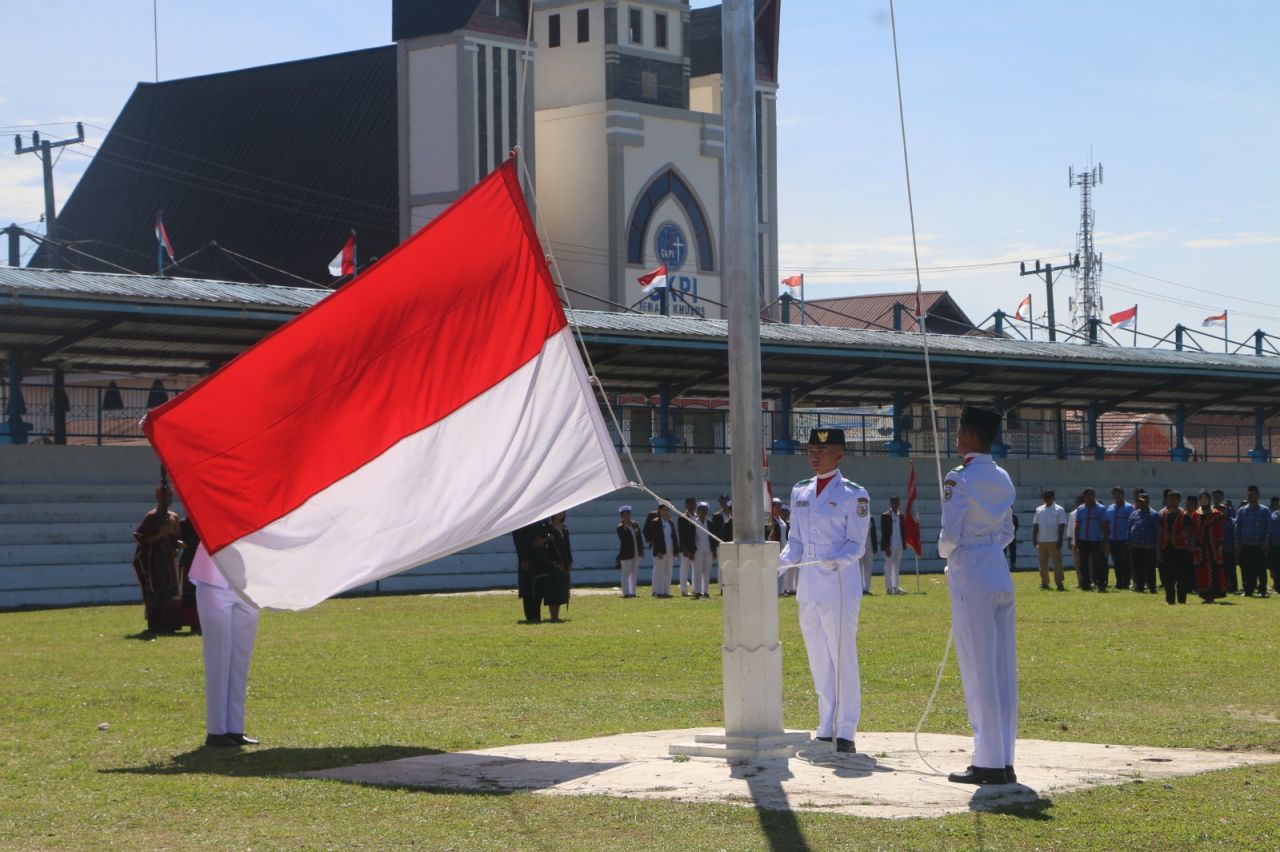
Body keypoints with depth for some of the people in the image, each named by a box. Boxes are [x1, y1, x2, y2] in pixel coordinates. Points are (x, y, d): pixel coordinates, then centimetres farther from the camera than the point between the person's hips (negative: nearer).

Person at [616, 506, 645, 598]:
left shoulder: (635, 525, 9)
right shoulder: (620, 527, -8)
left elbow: (640, 537, 12)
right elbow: (622, 539, -22)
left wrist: (642, 550, 8)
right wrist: (625, 527, -26)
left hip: (637, 553, 6)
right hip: (626, 554, -6)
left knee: (634, 573, 9)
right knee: (626, 573, -2)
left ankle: (632, 592, 15)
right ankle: (626, 593, 2)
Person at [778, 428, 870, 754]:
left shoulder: (853, 494, -3)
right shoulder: (800, 492, 14)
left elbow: (856, 545, -7)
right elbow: (795, 543, 16)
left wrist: (837, 560, -26)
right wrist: (778, 563, -2)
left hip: (839, 586, -6)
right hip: (807, 588, 6)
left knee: (842, 659, -5)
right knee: (818, 662, 10)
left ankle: (845, 733, -1)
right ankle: (826, 730, 17)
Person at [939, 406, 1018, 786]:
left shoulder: (959, 480, -12)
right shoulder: (1002, 479, 11)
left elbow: (949, 536, -16)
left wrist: (946, 552, 4)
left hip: (970, 576, -7)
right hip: (1000, 575, 7)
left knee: (979, 673, -3)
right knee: (1004, 671, 8)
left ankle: (989, 763, -1)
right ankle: (1004, 761, 12)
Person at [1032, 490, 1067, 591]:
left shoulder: (1059, 510, -2)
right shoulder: (1039, 510, 14)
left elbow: (1062, 525, -6)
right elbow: (1036, 525, 15)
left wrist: (1059, 539, -13)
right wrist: (1034, 538, 7)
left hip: (1054, 541, -5)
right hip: (1041, 541, 5)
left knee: (1057, 563, -7)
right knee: (1043, 564, 7)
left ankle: (1059, 583, -8)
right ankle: (1044, 583, 14)